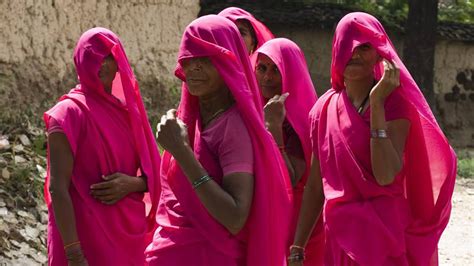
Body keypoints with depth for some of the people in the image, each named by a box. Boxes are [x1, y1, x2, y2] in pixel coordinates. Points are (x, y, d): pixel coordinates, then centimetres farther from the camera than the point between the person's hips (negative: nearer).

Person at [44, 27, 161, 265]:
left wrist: (132, 183, -11)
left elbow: (153, 173, 12)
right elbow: (58, 188, -15)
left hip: (129, 235, 6)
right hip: (86, 237, -6)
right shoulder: (69, 113, -8)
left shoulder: (127, 110, 9)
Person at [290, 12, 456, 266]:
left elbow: (386, 176, -20)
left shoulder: (395, 103, -7)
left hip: (386, 234, -4)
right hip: (339, 238, 5)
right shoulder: (324, 109, 6)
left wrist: (376, 103, -20)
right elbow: (314, 187, 9)